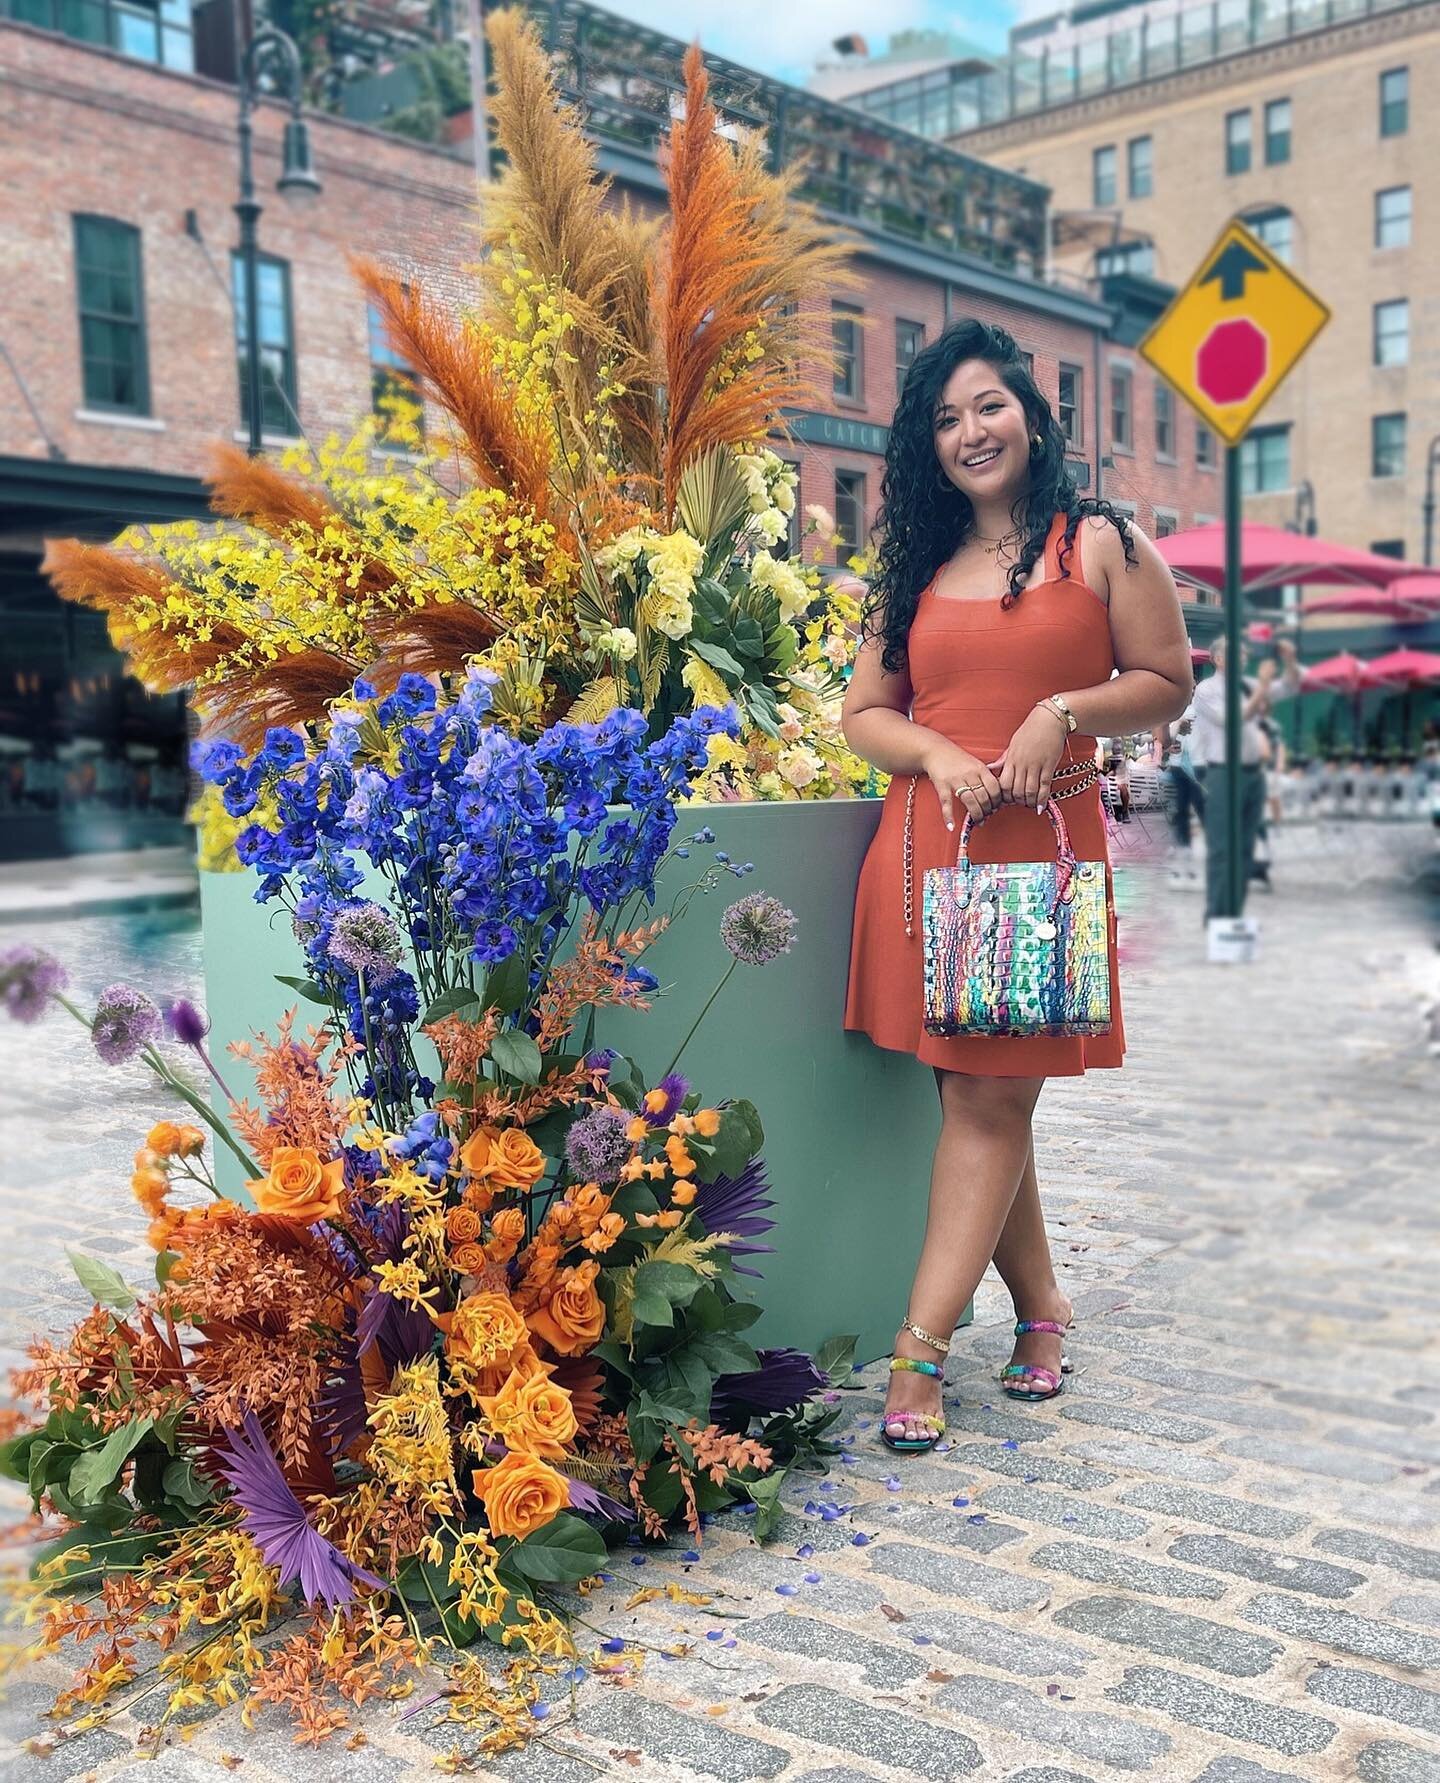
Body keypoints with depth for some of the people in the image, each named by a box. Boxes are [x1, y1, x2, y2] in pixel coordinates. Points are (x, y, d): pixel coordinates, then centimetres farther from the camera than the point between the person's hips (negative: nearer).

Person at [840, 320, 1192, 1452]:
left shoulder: (1102, 545, 6)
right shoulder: (916, 569, 16)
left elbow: (1167, 681, 6)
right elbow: (864, 711, 15)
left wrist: (1063, 711, -11)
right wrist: (936, 753, -6)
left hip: (1042, 846, -4)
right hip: (925, 847, 4)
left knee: (993, 1101, -5)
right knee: (968, 1095, 6)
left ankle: (921, 1347, -1)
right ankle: (1039, 1309, 21)